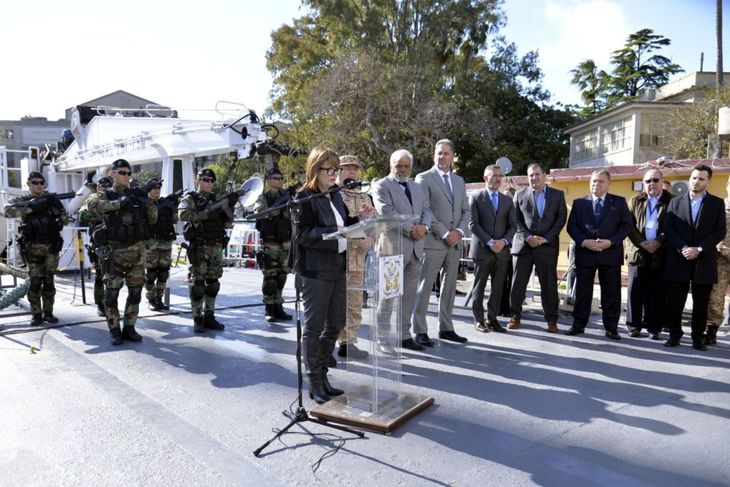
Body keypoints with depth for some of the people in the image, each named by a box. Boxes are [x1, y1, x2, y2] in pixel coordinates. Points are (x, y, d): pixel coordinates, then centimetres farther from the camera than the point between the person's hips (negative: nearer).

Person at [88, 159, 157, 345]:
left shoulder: (136, 194, 11)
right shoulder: (106, 196, 1)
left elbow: (153, 219, 9)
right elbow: (93, 205, -23)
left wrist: (147, 201, -8)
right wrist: (119, 202, -30)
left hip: (137, 251, 3)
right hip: (115, 251, -3)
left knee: (135, 292, 6)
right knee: (112, 293, 0)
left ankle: (129, 328, 17)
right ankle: (114, 331, 11)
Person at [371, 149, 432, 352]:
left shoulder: (416, 187, 20)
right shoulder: (381, 186, -1)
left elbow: (426, 211, 14)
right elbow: (387, 212, -14)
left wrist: (424, 226, -7)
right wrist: (411, 229, -16)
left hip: (415, 248, 6)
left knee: (409, 294, 9)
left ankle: (405, 335, 18)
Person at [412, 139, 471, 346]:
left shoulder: (459, 181, 16)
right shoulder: (424, 178, -2)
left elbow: (466, 211, 15)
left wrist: (459, 231, -4)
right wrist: (444, 234, -14)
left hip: (455, 242, 6)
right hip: (433, 241, -6)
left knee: (449, 287, 10)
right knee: (424, 286, -3)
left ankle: (446, 328, 19)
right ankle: (420, 331, 2)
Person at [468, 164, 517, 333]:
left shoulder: (507, 200, 14)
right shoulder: (476, 198, 2)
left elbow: (513, 225, 10)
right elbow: (473, 224, -7)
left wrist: (504, 241, -9)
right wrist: (490, 242, -15)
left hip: (502, 250, 4)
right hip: (482, 249, -3)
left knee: (498, 288, 4)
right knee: (479, 286, 3)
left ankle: (492, 319, 13)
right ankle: (479, 320, 11)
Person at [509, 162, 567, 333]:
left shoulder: (558, 195, 9)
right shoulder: (520, 195, 9)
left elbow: (561, 219, 2)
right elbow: (516, 220, 3)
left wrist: (546, 238, -10)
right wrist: (528, 237, -11)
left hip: (547, 246, 0)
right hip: (523, 245, 1)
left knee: (549, 285, 2)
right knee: (518, 283, 2)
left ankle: (551, 320, 10)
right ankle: (515, 317, 11)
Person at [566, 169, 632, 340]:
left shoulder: (619, 202, 7)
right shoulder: (579, 203, 9)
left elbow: (627, 225, 2)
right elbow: (572, 226, 4)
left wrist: (611, 241, -13)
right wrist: (584, 242, -12)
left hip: (610, 253, 0)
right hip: (584, 253, 1)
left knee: (611, 292, 4)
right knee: (582, 291, 6)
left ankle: (611, 327, 12)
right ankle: (579, 324, 15)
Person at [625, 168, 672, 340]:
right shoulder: (635, 201, 12)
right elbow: (629, 225, 3)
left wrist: (658, 242, -15)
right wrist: (642, 243, -10)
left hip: (661, 254, -1)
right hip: (638, 253, 1)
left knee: (657, 294, 2)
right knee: (635, 292, 2)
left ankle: (654, 328, 9)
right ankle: (634, 326, 10)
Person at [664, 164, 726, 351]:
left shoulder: (717, 203, 6)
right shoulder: (676, 202, 9)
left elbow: (720, 231, -2)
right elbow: (668, 230, 2)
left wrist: (699, 249, -14)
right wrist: (683, 248, -12)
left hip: (704, 261, -1)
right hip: (678, 260, 1)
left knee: (701, 303, 5)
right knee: (674, 301, 2)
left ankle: (698, 337, 15)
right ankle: (675, 334, 14)